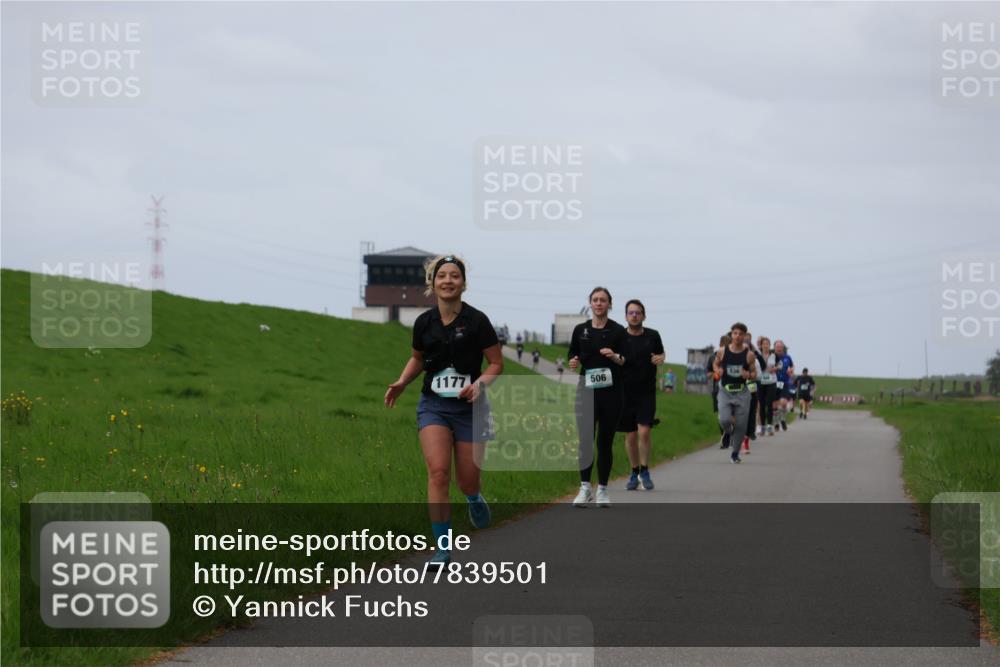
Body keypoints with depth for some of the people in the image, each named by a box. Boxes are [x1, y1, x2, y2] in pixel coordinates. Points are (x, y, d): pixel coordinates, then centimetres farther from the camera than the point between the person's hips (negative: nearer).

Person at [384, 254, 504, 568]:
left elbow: (497, 363, -2)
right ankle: (442, 549, -11)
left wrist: (480, 383, -20)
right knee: (438, 472, -16)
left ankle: (474, 498, 43)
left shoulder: (477, 321, -9)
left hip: (469, 408, -1)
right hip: (433, 406, 2)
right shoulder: (424, 322, 1)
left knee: (467, 481, 3)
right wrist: (401, 383, 2)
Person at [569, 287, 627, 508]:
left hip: (611, 391, -1)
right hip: (587, 390, 1)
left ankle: (602, 490, 10)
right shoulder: (580, 330, 7)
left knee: (605, 441, 2)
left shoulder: (617, 330, 1)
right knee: (585, 439, -8)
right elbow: (573, 356, 13)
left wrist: (615, 356, -23)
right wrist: (573, 363, -9)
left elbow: (626, 361, -3)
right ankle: (585, 488, -1)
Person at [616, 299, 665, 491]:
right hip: (625, 393, 0)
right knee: (630, 435, 6)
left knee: (644, 431, -13)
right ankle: (634, 473, 22)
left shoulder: (652, 336, 2)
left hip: (646, 392, 0)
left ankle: (645, 471, 5)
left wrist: (660, 358, -2)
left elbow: (661, 353, 20)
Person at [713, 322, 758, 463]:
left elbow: (754, 374, 5)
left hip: (741, 392, 0)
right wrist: (718, 370, -7)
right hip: (725, 391, 0)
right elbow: (715, 364, 16)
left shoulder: (749, 354, -3)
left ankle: (735, 453, 21)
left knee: (740, 425, 2)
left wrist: (749, 375, -18)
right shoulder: (722, 351, -2)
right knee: (724, 420, -20)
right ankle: (727, 432, 17)